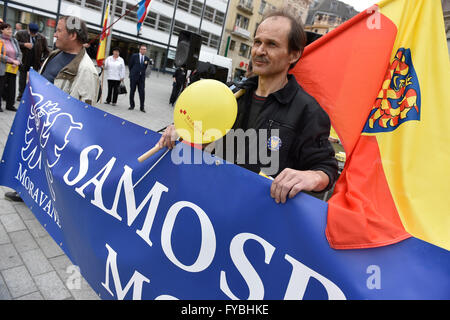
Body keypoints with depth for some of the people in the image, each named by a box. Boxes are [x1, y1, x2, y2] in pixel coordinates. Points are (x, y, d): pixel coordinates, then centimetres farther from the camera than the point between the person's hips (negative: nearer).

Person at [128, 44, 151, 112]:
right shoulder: (134, 56, 1)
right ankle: (132, 106, 15)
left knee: (142, 92, -4)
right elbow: (130, 65, 6)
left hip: (142, 77, 1)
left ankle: (142, 107, 1)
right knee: (132, 91, 5)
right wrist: (132, 72, 8)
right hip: (134, 76, -1)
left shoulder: (147, 58, 7)